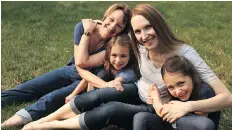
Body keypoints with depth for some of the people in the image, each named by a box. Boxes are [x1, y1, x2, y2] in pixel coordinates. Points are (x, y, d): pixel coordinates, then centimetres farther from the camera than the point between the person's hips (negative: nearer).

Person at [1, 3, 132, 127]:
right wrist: (87, 32, -25)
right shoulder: (83, 27, -17)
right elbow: (79, 61, -24)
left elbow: (83, 63, -29)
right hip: (71, 71, 4)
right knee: (27, 88, -7)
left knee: (52, 98, -30)